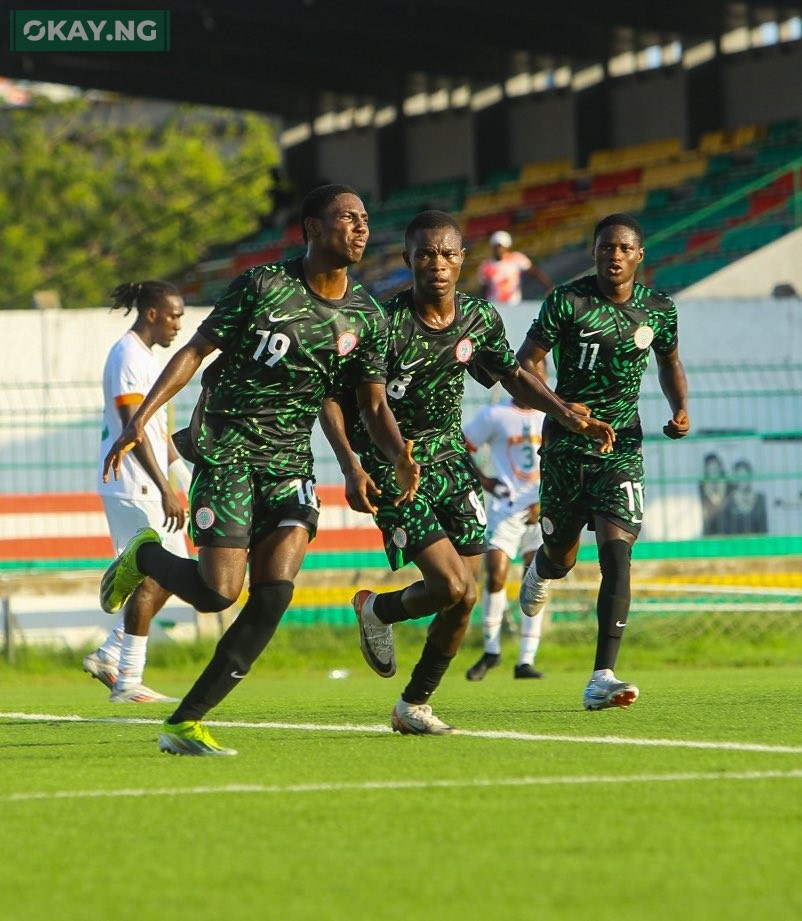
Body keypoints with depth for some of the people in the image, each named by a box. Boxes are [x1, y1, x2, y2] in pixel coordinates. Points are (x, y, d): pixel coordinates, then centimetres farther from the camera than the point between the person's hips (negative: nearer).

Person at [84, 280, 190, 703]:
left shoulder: (146, 357, 19)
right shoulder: (128, 356, -13)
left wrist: (182, 475, 24)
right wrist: (165, 490, -23)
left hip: (146, 487, 10)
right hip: (132, 486, -10)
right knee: (153, 575, -9)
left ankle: (109, 655, 15)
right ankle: (127, 680, -7)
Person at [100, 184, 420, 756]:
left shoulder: (368, 318, 6)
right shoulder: (263, 286, -7)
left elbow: (374, 403, 8)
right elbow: (196, 351, -4)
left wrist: (399, 456, -13)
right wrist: (141, 419, -13)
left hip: (290, 463, 4)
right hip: (226, 450, -4)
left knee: (275, 594, -12)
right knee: (219, 591, -14)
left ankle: (186, 723, -3)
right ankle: (145, 558, 21)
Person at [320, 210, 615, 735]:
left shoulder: (481, 319, -1)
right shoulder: (385, 322, -18)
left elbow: (514, 377, 16)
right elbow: (332, 396, -11)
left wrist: (568, 415, 2)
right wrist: (351, 466, -22)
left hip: (450, 461, 6)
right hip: (393, 469, -6)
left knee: (464, 600, 0)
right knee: (453, 586, -18)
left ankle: (414, 705, 19)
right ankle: (376, 610, 14)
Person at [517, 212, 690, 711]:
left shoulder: (658, 309, 2)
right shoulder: (567, 301, -8)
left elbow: (670, 361, 21)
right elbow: (526, 363, -7)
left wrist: (681, 408, 2)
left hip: (622, 446, 1)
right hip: (567, 444, -1)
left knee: (617, 553, -17)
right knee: (562, 555, 13)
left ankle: (602, 679, -20)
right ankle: (543, 570, 56)